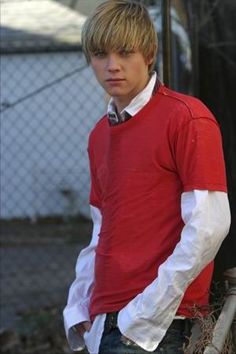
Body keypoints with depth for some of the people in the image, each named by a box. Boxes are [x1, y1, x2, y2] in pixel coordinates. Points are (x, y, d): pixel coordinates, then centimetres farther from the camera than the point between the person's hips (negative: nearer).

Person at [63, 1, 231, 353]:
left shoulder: (187, 118, -8)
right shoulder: (99, 135, 16)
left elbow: (209, 225, -14)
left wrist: (148, 311, -15)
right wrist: (79, 310, 11)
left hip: (158, 324, -7)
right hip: (104, 321, 7)